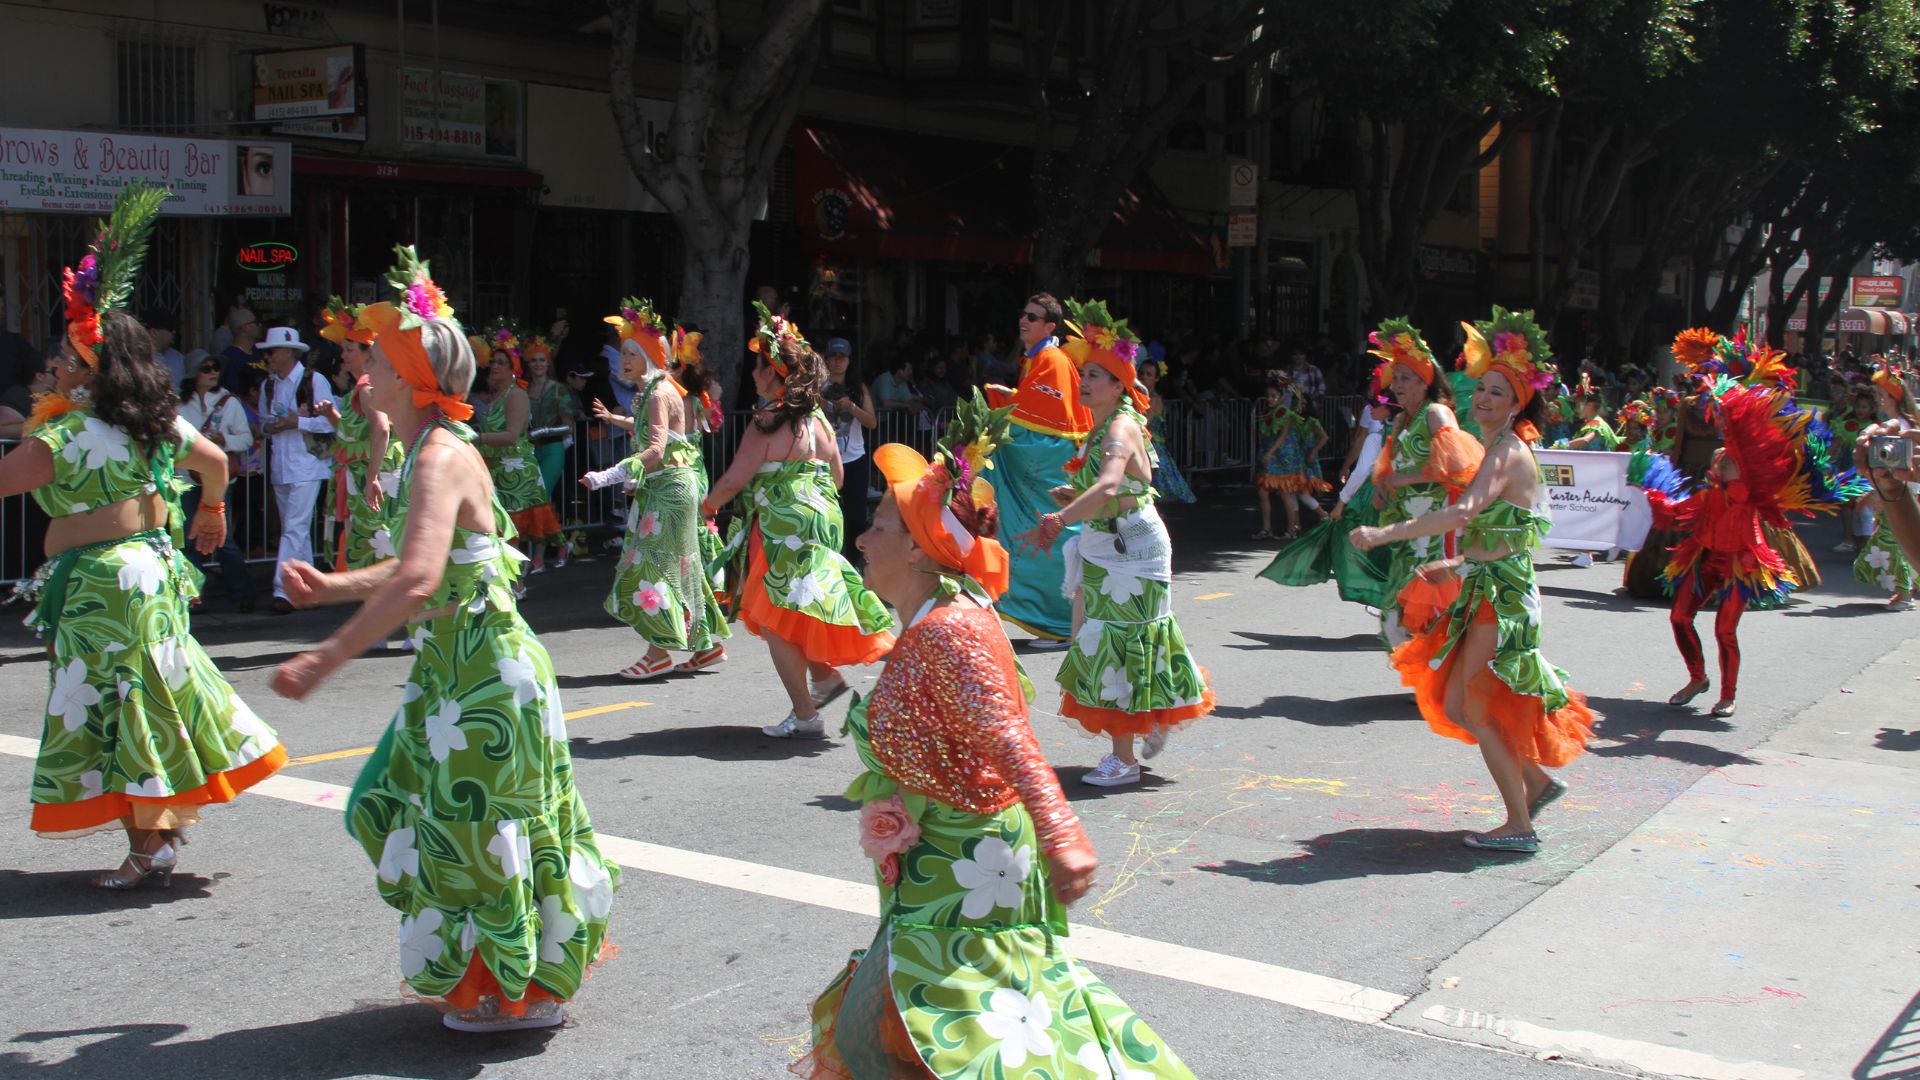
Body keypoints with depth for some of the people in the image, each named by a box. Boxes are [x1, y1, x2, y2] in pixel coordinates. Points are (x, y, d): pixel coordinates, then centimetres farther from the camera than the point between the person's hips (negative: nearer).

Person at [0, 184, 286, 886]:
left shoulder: (68, 435, -17)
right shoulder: (159, 424, 6)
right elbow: (215, 460, 22)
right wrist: (210, 512, 38)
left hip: (97, 583, -8)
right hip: (157, 566, 8)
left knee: (113, 708, -1)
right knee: (158, 690, 19)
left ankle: (147, 847, 3)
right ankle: (174, 812, 29)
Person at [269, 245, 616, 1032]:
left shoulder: (441, 458, -21)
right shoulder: (435, 450, 11)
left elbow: (416, 583, -33)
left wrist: (327, 658, -31)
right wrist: (332, 588, 16)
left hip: (484, 673, -10)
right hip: (455, 668, 10)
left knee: (478, 835, 2)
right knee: (404, 811, 19)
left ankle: (522, 993, 20)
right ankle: (482, 978, 34)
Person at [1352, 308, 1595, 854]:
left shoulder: (1509, 452, -17)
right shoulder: (1498, 450, 13)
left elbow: (1464, 512, -33)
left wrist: (1384, 534, -34)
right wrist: (1456, 564, 18)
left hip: (1502, 598, -9)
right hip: (1487, 591, 9)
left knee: (1476, 709, -4)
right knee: (1455, 703, 14)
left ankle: (1519, 826, 6)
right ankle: (1537, 780, 27)